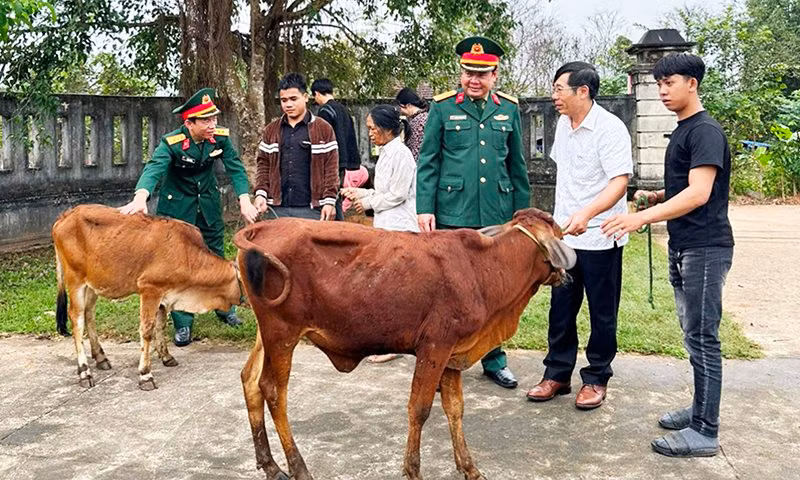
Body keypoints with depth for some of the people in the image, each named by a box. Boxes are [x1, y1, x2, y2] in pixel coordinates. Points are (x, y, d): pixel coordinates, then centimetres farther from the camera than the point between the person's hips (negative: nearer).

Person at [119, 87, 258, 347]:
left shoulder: (220, 137, -13)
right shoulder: (172, 143, -25)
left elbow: (235, 168, -12)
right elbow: (153, 169, -39)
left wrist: (245, 201, -27)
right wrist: (140, 199, -58)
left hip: (209, 206, 4)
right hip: (177, 209, -3)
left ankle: (224, 308, 35)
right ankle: (183, 324, 10)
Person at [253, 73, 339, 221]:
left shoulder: (323, 129, 1)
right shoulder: (271, 130, 12)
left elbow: (331, 168, -1)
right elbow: (263, 165, 13)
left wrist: (330, 201, -7)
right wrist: (261, 194, -1)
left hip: (311, 209, -3)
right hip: (277, 209, 3)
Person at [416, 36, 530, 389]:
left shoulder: (508, 109, 8)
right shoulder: (443, 107, 0)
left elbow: (517, 166, 12)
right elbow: (428, 162, 0)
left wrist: (522, 212, 10)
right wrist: (425, 208, -8)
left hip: (498, 215, 3)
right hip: (453, 215, -2)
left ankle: (494, 360, 25)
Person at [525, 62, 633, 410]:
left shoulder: (610, 129, -16)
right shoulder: (563, 124, 8)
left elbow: (619, 182, -25)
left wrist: (586, 213, -40)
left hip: (599, 237, -7)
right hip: (563, 234, 7)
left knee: (602, 313, 7)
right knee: (561, 309, 12)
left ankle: (596, 379, 21)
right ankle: (557, 374, 24)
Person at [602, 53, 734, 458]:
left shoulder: (706, 131, -14)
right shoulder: (682, 132, 16)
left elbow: (699, 193, -24)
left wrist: (642, 217, -30)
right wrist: (656, 197, 8)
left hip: (705, 249, -9)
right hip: (683, 247, 10)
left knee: (701, 338, -5)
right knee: (693, 334, 16)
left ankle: (705, 432, 3)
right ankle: (700, 410, 28)